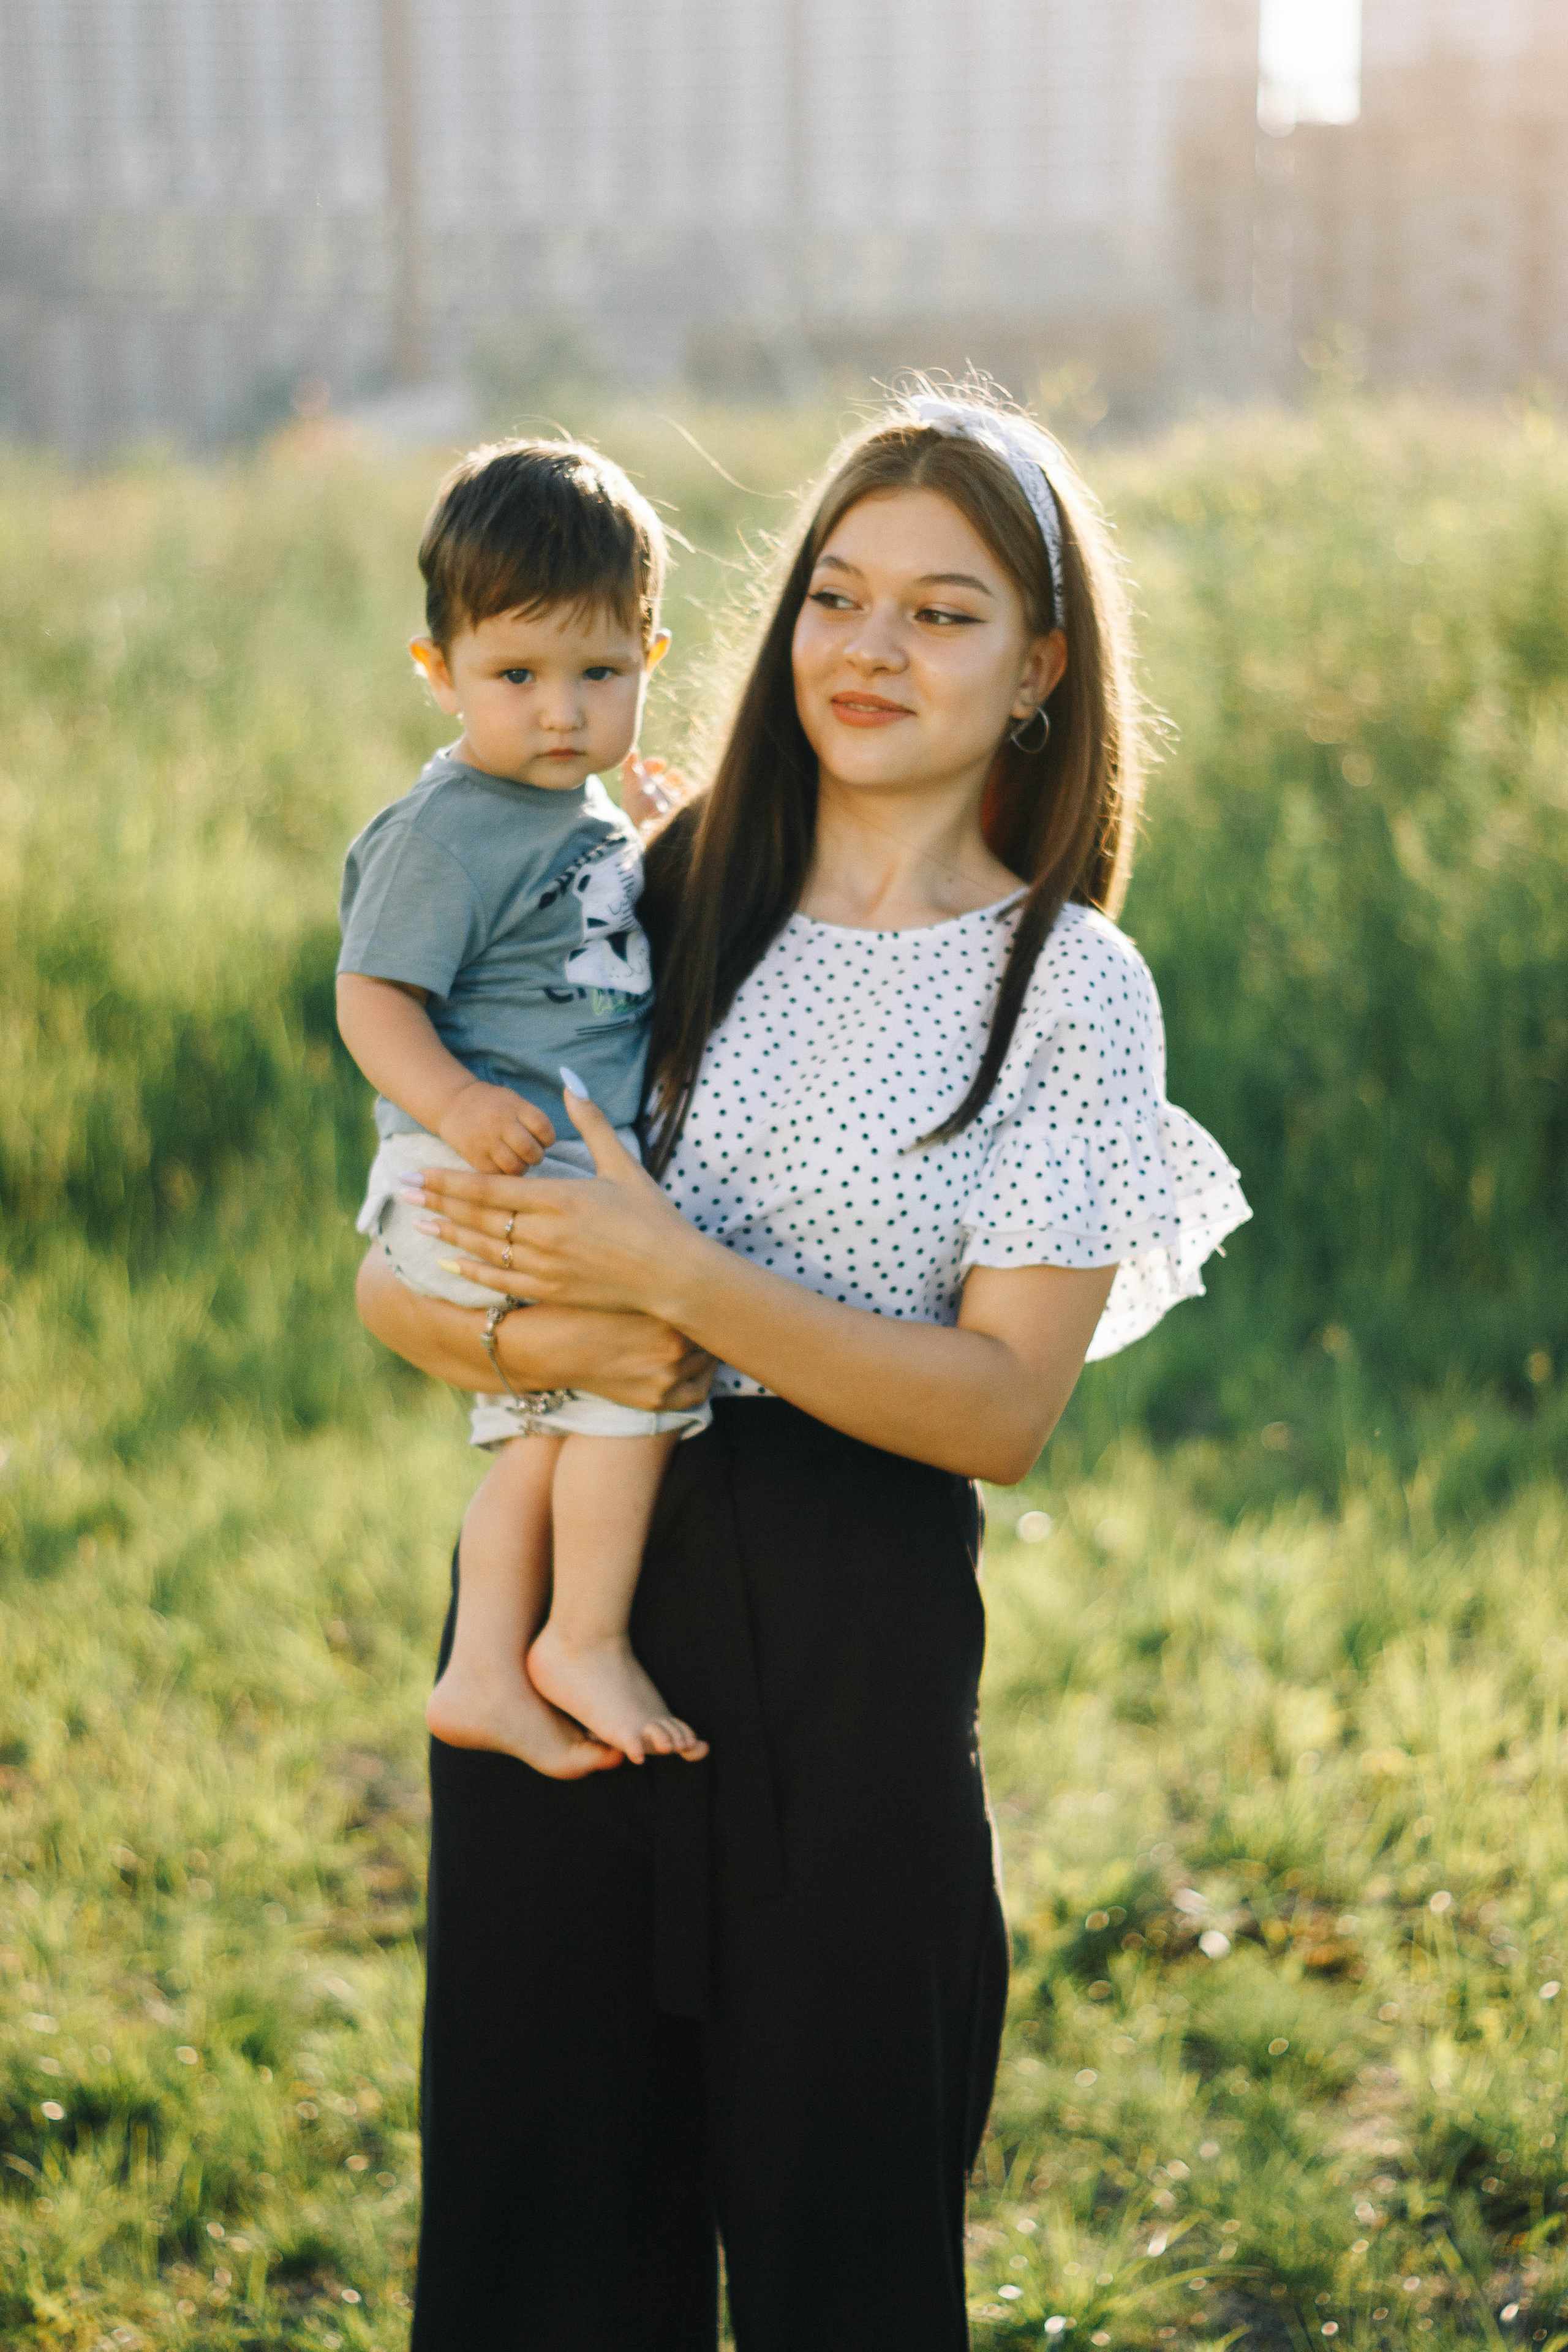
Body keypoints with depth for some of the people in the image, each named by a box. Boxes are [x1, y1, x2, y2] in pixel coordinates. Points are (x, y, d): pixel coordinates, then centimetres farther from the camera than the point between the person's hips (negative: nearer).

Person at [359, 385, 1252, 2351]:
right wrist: (537, 1336, -16)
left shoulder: (1072, 989, -1)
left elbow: (1002, 1405, -10)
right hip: (564, 1586, 3)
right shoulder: (662, 903, 6)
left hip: (847, 1636, -3)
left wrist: (679, 1278, -19)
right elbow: (391, 1279, 6)